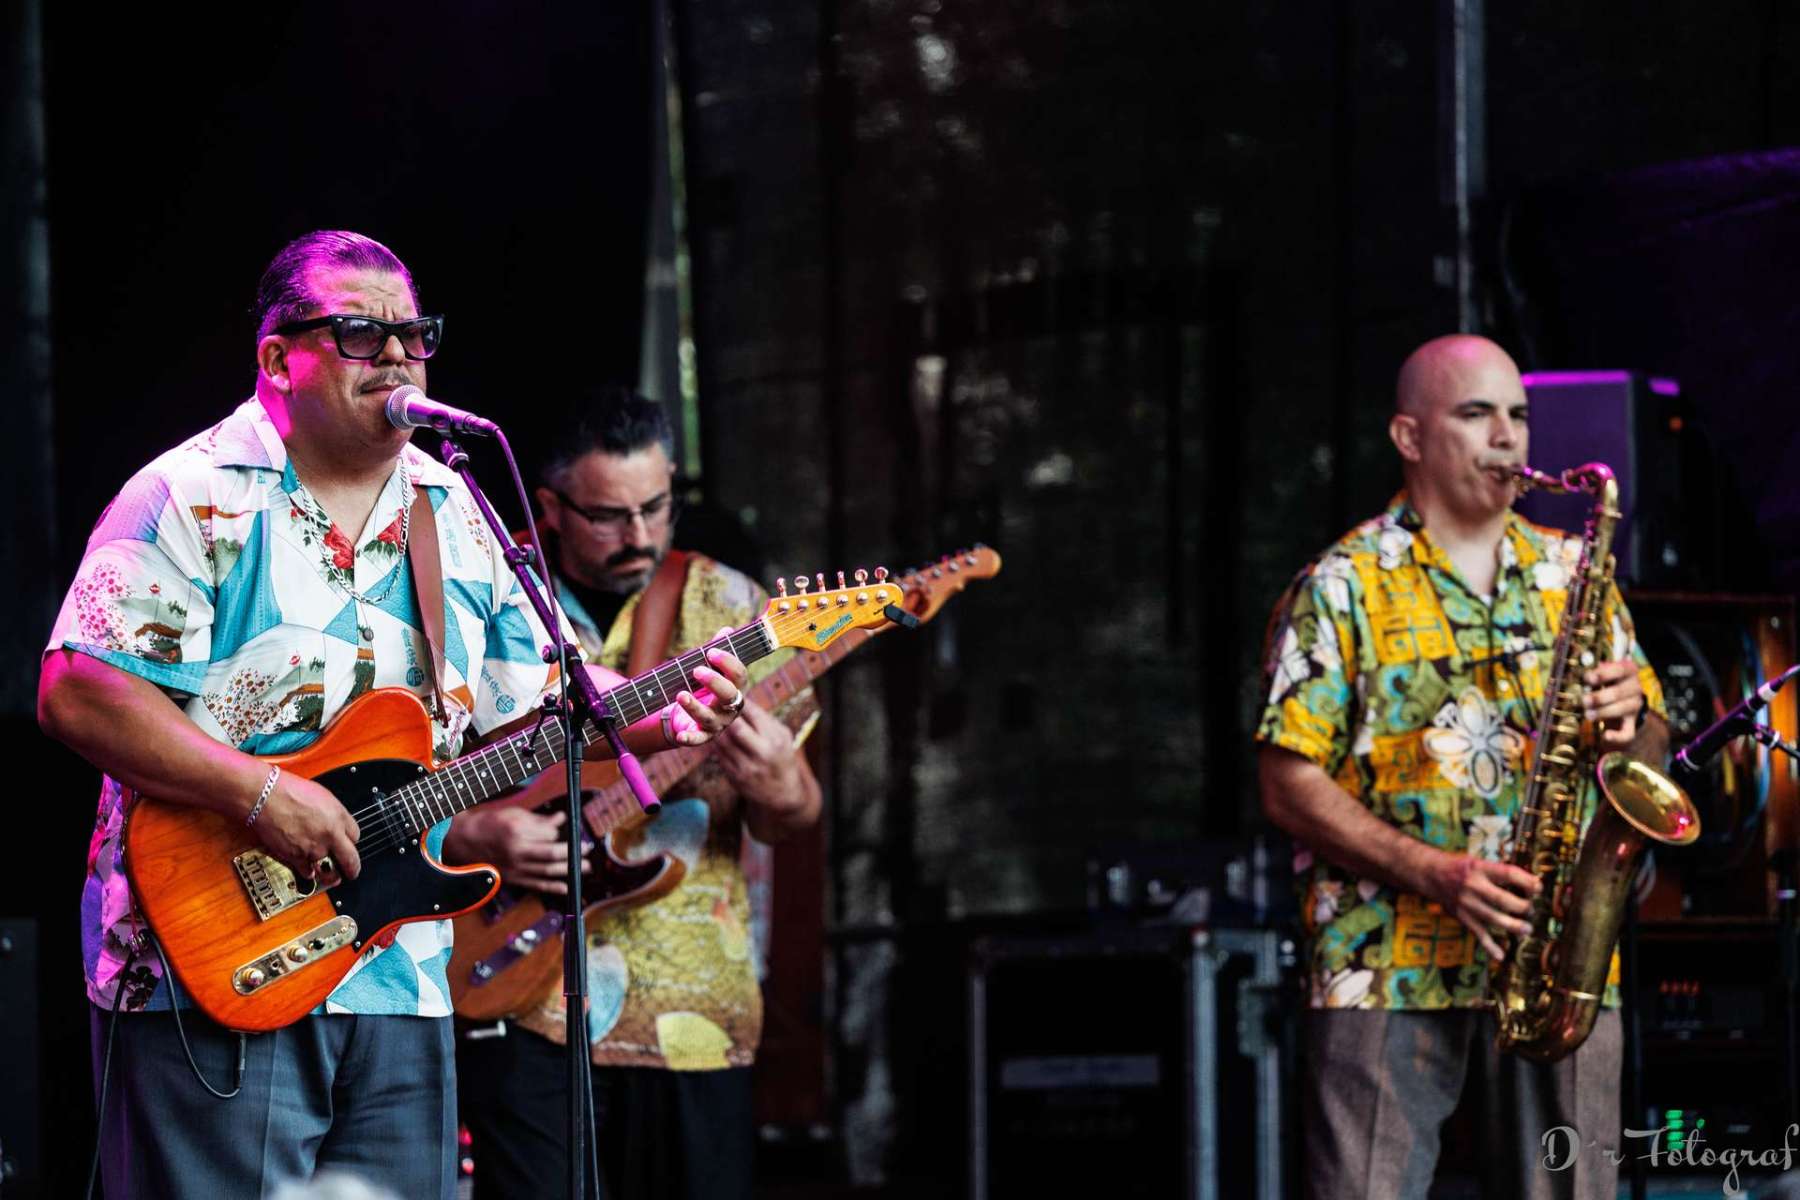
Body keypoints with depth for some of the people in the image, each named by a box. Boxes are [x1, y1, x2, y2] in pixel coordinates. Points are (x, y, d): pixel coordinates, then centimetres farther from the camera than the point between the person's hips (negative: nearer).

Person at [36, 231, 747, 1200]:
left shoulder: (458, 519, 16)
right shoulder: (193, 500, -5)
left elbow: (541, 703, 18)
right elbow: (77, 693, -14)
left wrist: (660, 720, -1)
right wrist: (258, 794, -20)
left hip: (399, 981, 6)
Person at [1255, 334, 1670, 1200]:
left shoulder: (1573, 574, 16)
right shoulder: (1343, 586, 2)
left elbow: (1653, 754, 19)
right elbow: (1289, 786, -4)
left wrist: (1629, 722, -6)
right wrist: (1434, 872, -16)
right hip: (1387, 972, -4)